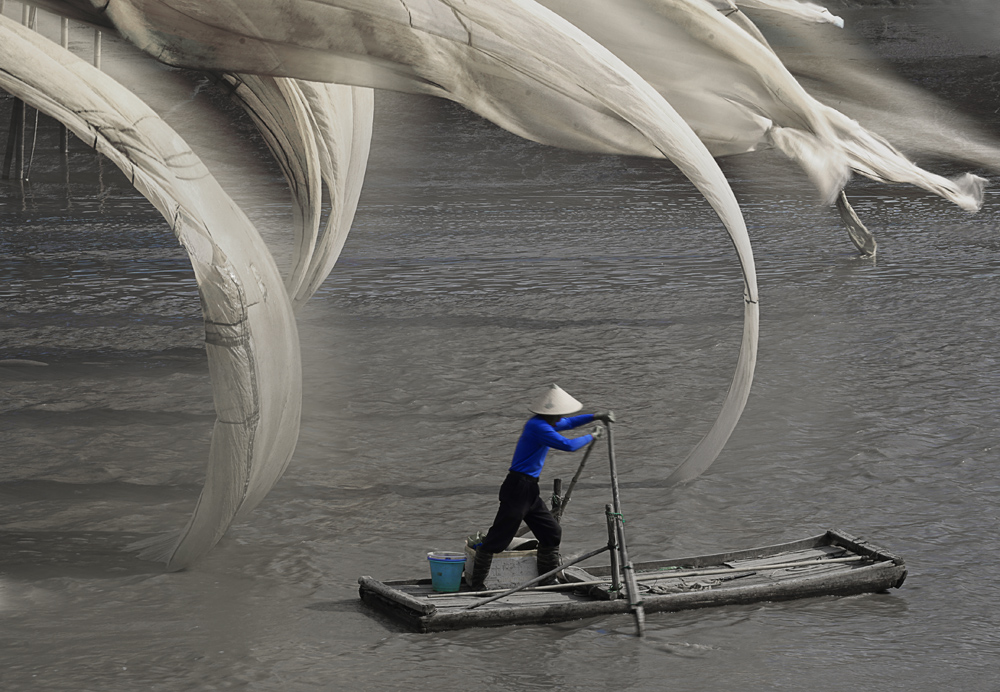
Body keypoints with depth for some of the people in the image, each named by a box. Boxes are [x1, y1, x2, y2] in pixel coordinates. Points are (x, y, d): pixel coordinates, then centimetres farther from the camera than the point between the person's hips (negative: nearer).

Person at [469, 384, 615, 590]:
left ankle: (548, 580, 25)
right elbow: (568, 445, -22)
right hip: (518, 488, -10)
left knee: (551, 533, 13)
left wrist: (596, 417, 25)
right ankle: (476, 585, -2)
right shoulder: (537, 427, -19)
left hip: (529, 490, 10)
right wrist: (591, 437, -7)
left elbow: (568, 423, 33)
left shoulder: (545, 424, 13)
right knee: (498, 537, -7)